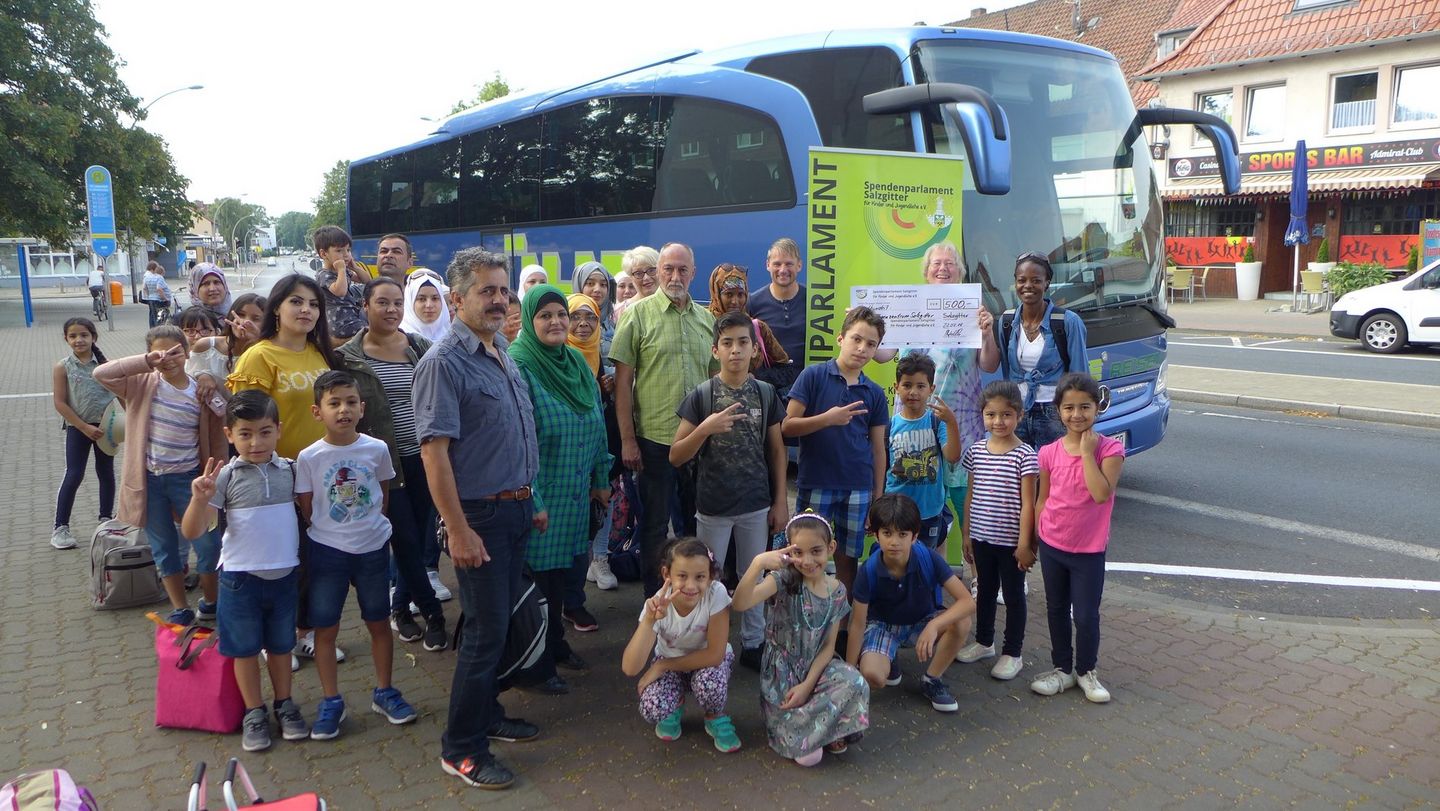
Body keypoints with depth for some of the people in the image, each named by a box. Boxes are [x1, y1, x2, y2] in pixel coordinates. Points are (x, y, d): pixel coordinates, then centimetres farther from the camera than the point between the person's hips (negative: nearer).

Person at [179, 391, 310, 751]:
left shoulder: (290, 470, -3)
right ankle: (254, 713, 27)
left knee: (281, 643, 17)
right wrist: (200, 498, -31)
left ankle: (285, 705, 33)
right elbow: (191, 531, -14)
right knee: (245, 647, 12)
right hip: (241, 576, -2)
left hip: (285, 574, 2)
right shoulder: (226, 476, -11)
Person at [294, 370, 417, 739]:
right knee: (325, 627, 5)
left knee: (379, 622, 12)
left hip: (372, 548, 1)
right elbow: (306, 509, -1)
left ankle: (384, 691, 28)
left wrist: (370, 525, 5)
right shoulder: (309, 457, -10)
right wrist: (330, 531, 0)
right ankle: (331, 701, 19)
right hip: (327, 551, -1)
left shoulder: (377, 449, -6)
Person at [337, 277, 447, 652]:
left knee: (418, 539, 9)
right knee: (406, 541, -1)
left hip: (423, 459, 4)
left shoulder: (421, 347, 6)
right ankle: (432, 612, 14)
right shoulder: (348, 357, -4)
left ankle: (401, 608, 27)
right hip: (384, 463, -3)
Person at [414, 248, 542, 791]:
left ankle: (486, 714, 34)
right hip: (480, 515, -8)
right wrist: (458, 529, -23)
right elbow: (434, 451, -21)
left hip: (515, 509, 8)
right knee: (486, 629, -2)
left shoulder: (502, 354, 10)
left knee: (496, 622, 18)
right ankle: (460, 748, 12)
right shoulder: (444, 363, -17)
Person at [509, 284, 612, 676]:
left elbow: (596, 425, 13)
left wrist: (601, 479, 13)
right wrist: (531, 499, -20)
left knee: (561, 568, 17)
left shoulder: (577, 363, 7)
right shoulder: (518, 367, -16)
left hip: (575, 494, 7)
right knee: (537, 573, 4)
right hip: (537, 496, -6)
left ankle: (556, 644, 34)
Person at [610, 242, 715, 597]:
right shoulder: (640, 314, -4)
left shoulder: (706, 319, 8)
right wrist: (627, 440, -10)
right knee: (655, 523, 8)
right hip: (654, 438, -4)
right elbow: (623, 381, -6)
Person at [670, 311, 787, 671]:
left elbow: (776, 450, 8)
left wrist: (780, 502, 5)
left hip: (757, 505, 2)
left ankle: (753, 643, 28)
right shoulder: (701, 395, -7)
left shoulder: (766, 393, 0)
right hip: (713, 506, -2)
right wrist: (705, 428, -24)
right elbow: (675, 456, -8)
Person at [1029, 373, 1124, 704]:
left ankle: (1086, 671, 27)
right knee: (1057, 610, 16)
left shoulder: (1109, 448, -12)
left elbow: (1102, 494, -26)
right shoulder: (1050, 452, -4)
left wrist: (1087, 451, -23)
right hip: (1052, 546, 3)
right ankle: (1062, 669, 32)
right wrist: (1040, 536, 4)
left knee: (1086, 615, 5)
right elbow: (1042, 498, 5)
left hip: (1089, 550, -3)